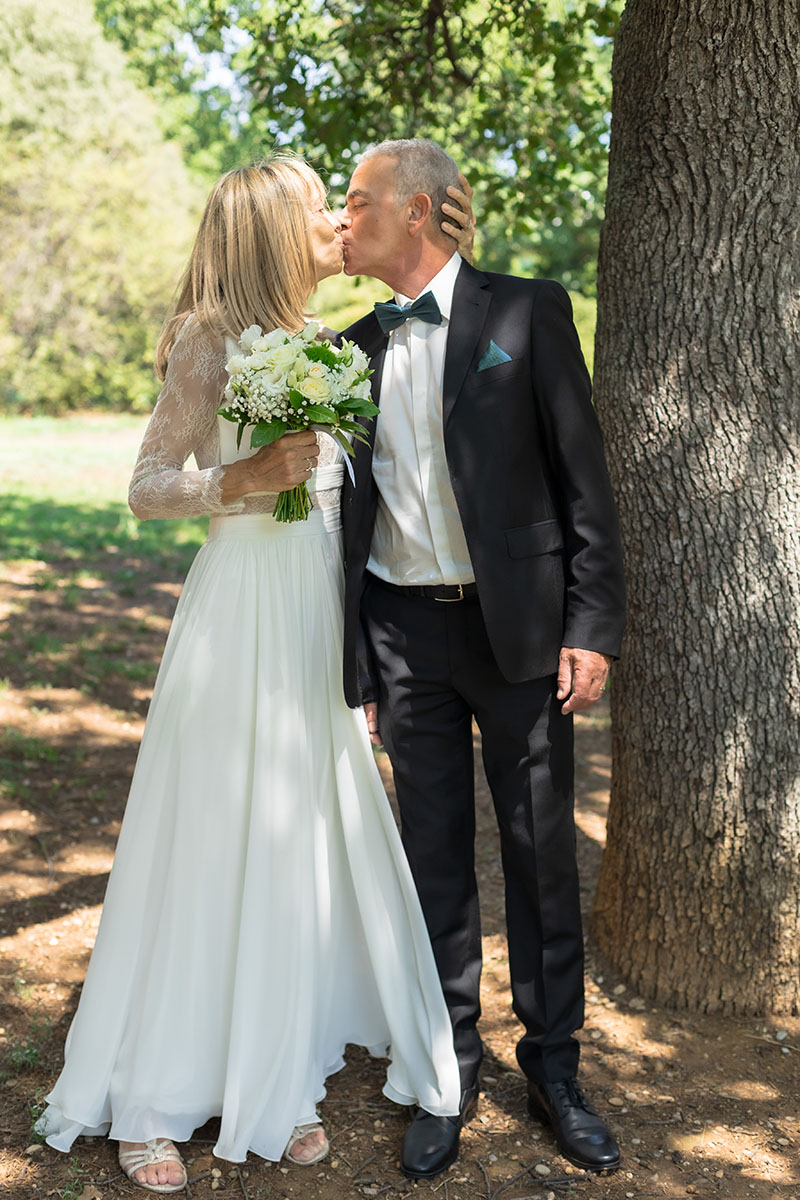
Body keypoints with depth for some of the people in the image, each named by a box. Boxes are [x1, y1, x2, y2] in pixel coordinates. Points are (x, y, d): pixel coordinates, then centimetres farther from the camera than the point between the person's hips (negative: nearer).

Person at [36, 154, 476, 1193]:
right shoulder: (212, 337, -7)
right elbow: (147, 489, -8)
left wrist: (360, 655, 17)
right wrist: (248, 479, -24)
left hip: (319, 619, 7)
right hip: (241, 616, -7)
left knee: (301, 850, 9)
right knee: (211, 849, 0)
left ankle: (274, 1084, 23)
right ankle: (150, 1103, 16)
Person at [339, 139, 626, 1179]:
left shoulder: (525, 312, -2)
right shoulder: (355, 348, 9)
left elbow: (583, 477, -4)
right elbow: (353, 507, 11)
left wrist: (592, 625, -10)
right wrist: (355, 667, 9)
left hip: (517, 626, -3)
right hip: (403, 630, 3)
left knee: (542, 853, 7)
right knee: (435, 856, 10)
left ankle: (554, 1065, 25)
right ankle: (450, 1073, 25)